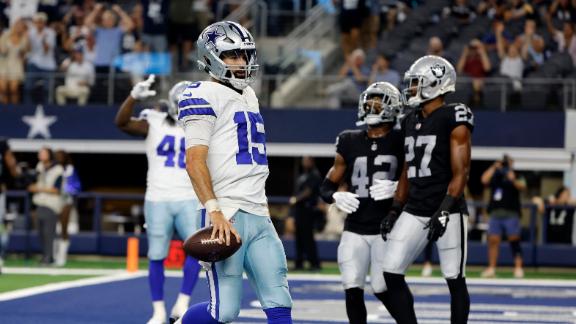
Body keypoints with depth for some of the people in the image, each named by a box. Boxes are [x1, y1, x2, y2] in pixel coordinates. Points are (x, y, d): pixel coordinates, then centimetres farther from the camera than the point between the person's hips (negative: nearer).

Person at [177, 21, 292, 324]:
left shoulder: (248, 97, 21)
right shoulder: (205, 96, -6)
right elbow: (194, 161, -16)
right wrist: (214, 211, -25)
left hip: (259, 217, 8)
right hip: (226, 216, -8)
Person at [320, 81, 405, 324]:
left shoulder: (401, 143, -4)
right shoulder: (350, 143, 6)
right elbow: (327, 186, 10)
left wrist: (397, 188, -21)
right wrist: (336, 197, -11)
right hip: (355, 230, 3)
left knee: (382, 288, -9)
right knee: (352, 289, -6)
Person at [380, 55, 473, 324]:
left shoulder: (453, 119, -9)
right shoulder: (410, 122, 14)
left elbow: (460, 173, -13)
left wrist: (444, 211, -22)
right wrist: (395, 211, 15)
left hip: (447, 211, -7)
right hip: (414, 211, 7)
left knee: (455, 280, -1)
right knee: (391, 273, -1)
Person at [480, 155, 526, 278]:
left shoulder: (516, 178, 6)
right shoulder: (495, 178, 16)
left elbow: (522, 186, -13)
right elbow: (484, 180, -1)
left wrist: (513, 180, -33)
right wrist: (494, 167, -4)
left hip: (511, 214, -4)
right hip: (495, 213, 4)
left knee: (514, 241, -6)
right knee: (493, 240, 2)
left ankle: (518, 268, -7)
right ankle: (491, 268, 7)